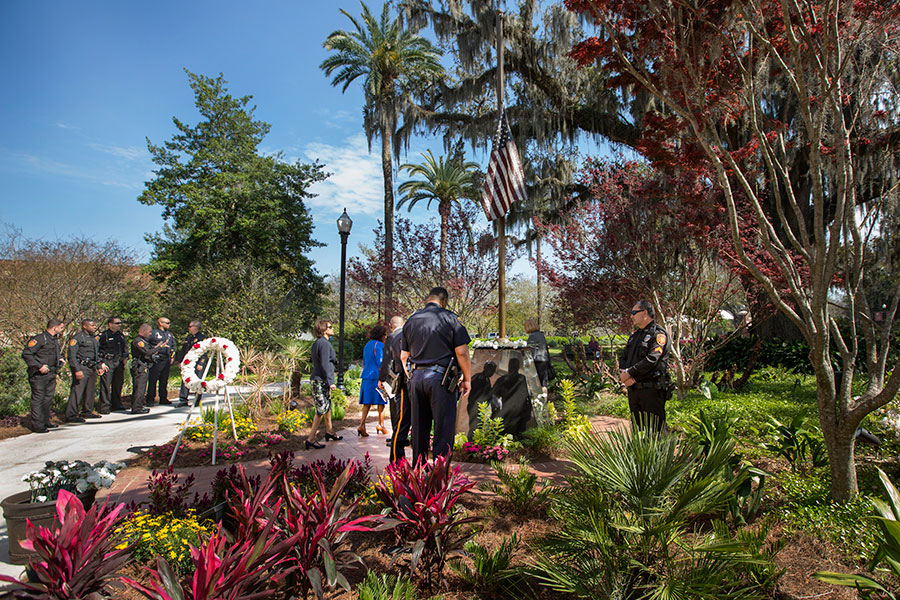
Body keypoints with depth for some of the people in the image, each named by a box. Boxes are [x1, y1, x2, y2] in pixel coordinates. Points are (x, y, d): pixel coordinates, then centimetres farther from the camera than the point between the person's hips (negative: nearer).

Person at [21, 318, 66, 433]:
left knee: (48, 399, 15)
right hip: (39, 375, -9)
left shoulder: (55, 339, 14)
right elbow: (26, 354, -18)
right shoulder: (40, 339, -14)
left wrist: (60, 359, 10)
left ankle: (45, 422, 25)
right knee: (38, 400, -3)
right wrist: (39, 366, -21)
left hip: (51, 374, 9)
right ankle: (37, 426, 2)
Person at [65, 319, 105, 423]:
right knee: (77, 391, -9)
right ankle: (71, 415, -5)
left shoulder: (94, 338, 18)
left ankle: (87, 412, 22)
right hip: (81, 368, -8)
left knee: (90, 391, 12)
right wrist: (77, 370, -20)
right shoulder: (77, 338, -8)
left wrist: (99, 366, 20)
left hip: (92, 368, 9)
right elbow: (72, 355, -14)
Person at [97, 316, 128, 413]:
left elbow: (125, 346, 23)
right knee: (106, 385, -7)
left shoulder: (121, 334, 13)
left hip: (119, 362, 6)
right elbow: (97, 350, -5)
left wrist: (125, 357, 10)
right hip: (107, 362, -6)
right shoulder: (104, 335, -6)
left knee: (118, 383, 12)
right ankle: (105, 408, -3)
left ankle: (117, 405, 24)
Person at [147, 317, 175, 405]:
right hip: (156, 360, -6)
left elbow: (173, 346, 25)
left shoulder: (170, 334, 18)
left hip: (167, 360, 6)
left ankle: (163, 398, 18)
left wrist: (172, 356, 17)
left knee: (164, 380, 11)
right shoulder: (153, 333, -2)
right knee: (153, 380, -4)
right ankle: (150, 399, 1)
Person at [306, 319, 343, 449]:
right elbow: (325, 364, -21)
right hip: (321, 381, -10)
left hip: (316, 379, 10)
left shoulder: (317, 343, 15)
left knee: (327, 406, 20)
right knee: (321, 409, -7)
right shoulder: (324, 343, -17)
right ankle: (311, 439, -3)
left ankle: (329, 431, 33)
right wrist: (331, 382, -20)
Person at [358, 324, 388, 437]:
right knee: (381, 401, 4)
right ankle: (381, 424, 11)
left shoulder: (367, 345, 17)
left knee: (367, 402, 5)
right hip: (377, 376, -8)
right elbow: (380, 363, -15)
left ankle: (362, 425, -5)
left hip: (366, 376, 8)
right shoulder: (379, 345, -10)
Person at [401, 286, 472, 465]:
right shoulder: (450, 318, -4)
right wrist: (467, 379, 0)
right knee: (444, 429, 0)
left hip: (416, 378, 5)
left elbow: (404, 356, 14)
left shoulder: (411, 320, 12)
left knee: (419, 428, 14)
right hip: (441, 378, -5)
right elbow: (462, 352, -9)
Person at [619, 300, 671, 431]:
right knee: (637, 429, 14)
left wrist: (628, 373, -15)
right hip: (633, 389, 8)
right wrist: (623, 373, -6)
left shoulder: (658, 334, -7)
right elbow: (623, 358, 15)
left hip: (652, 390, -8)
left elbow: (651, 360, -19)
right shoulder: (635, 335, 20)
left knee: (654, 431, -7)